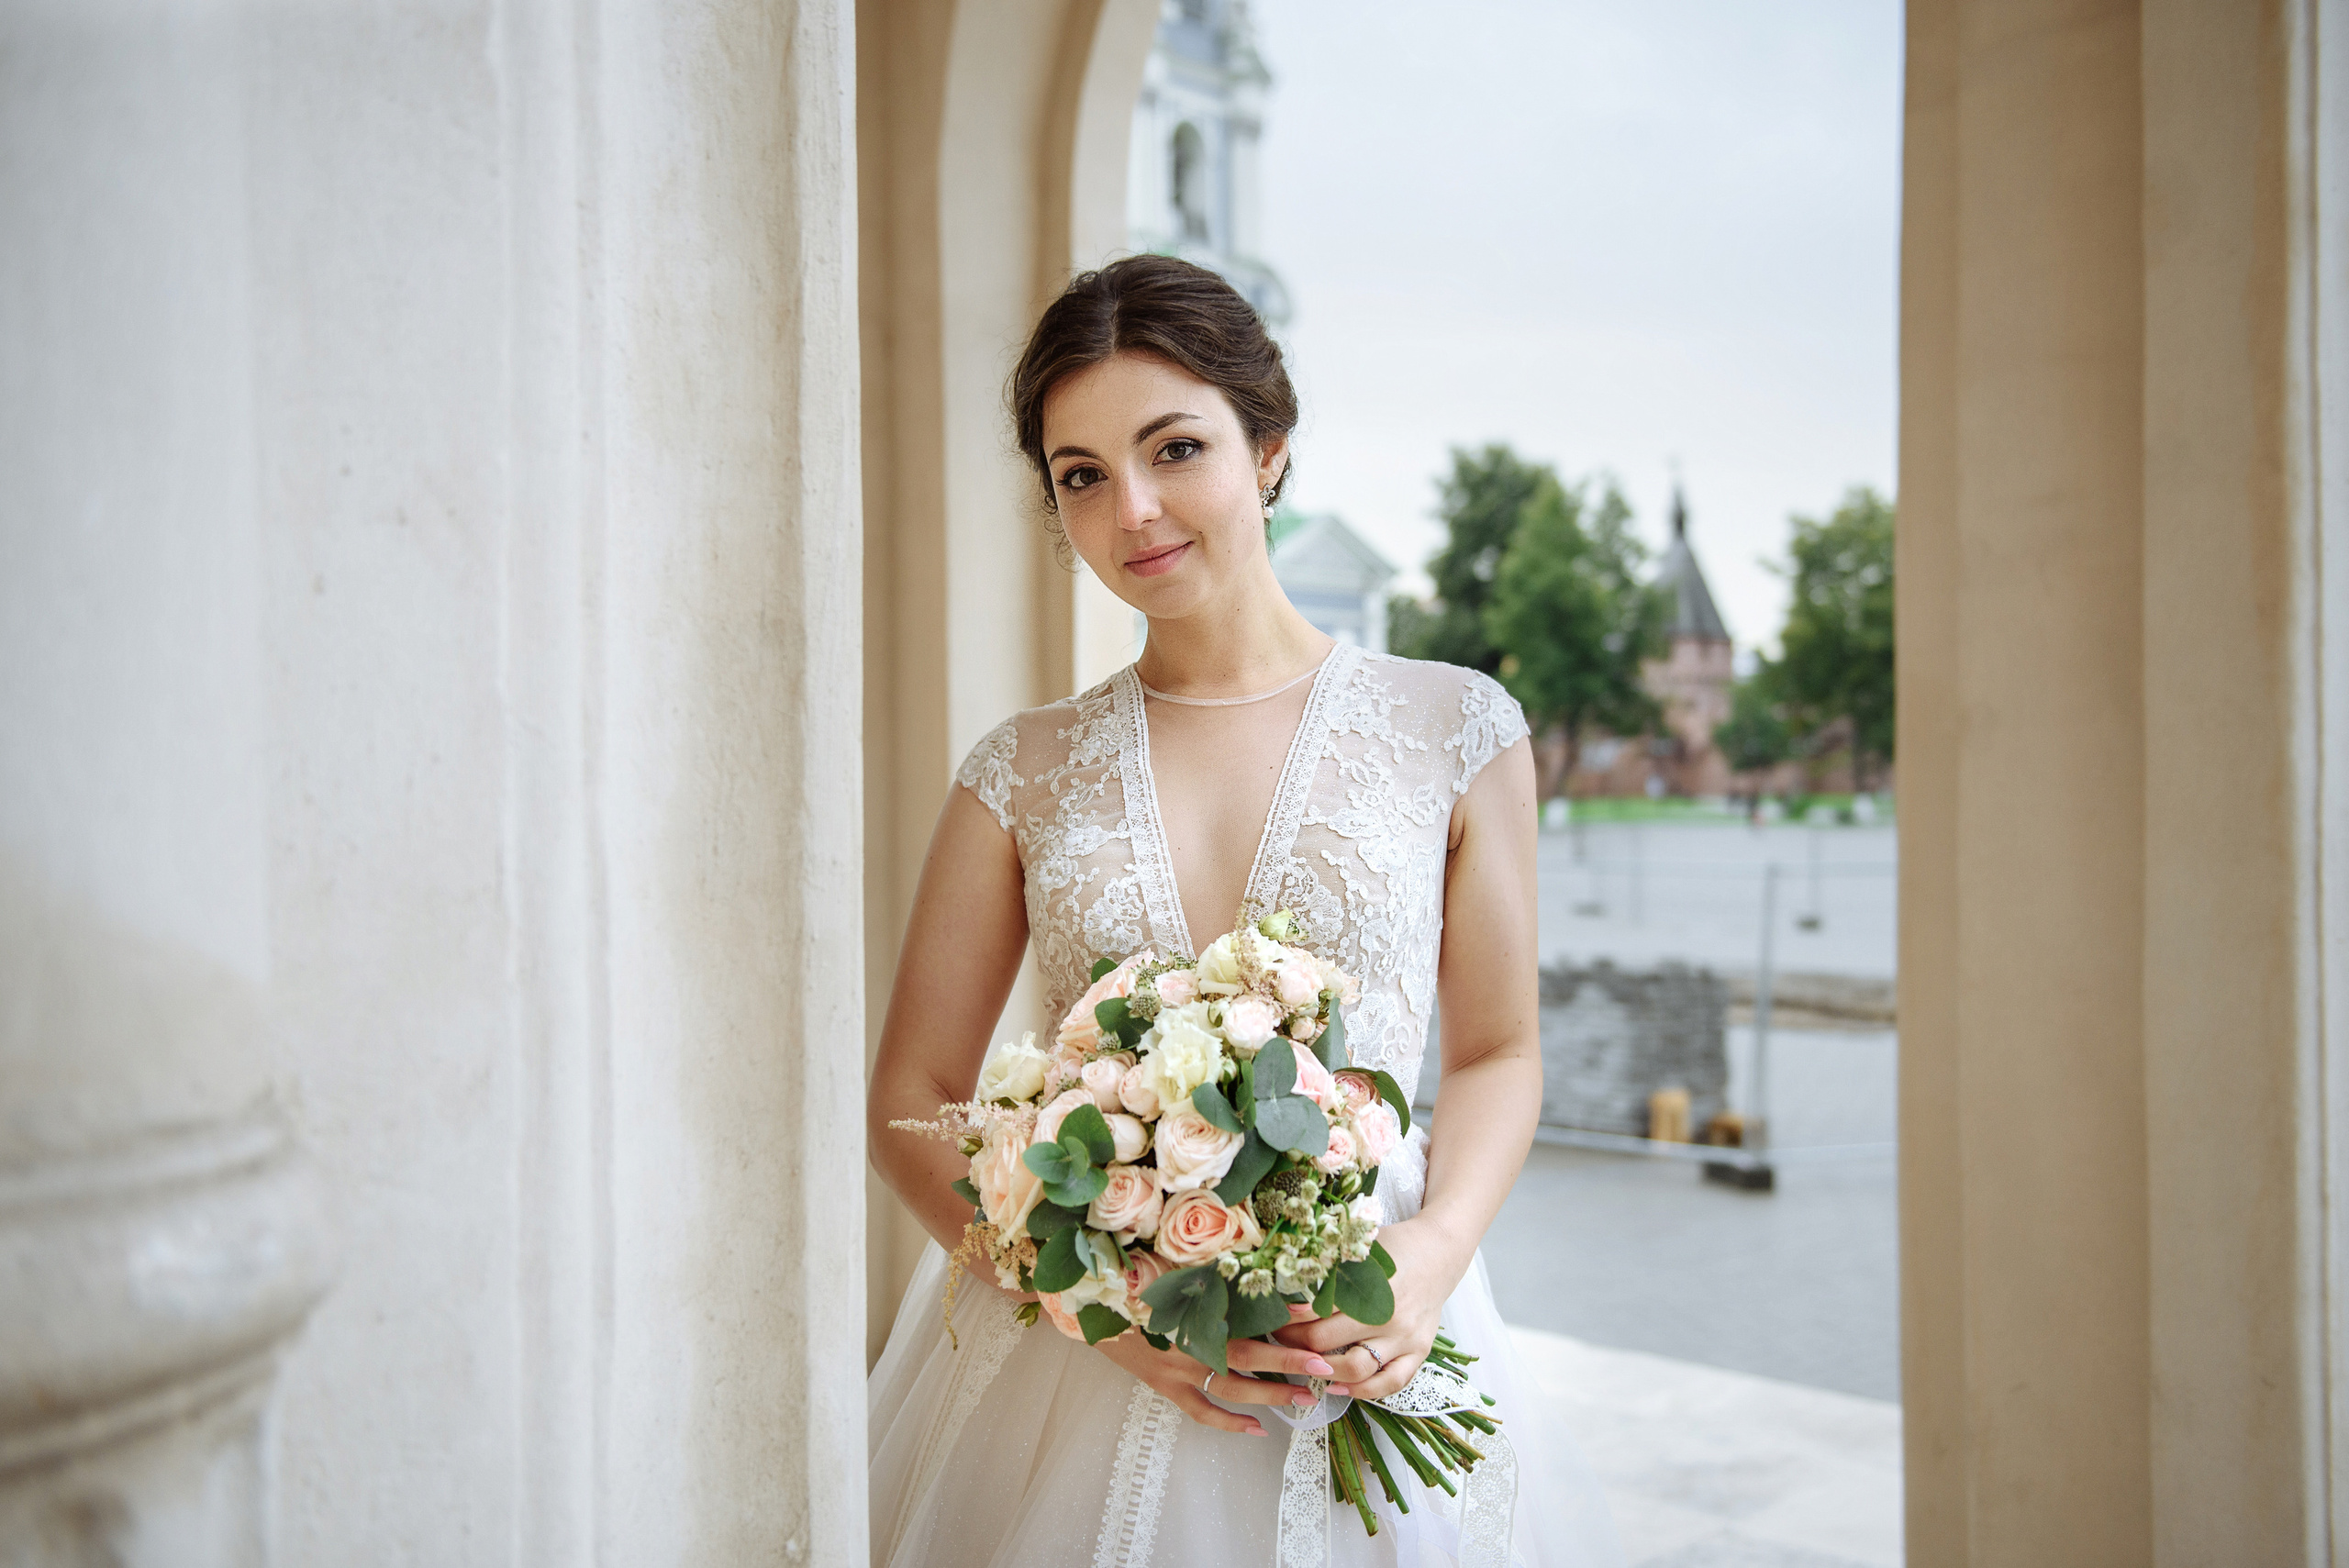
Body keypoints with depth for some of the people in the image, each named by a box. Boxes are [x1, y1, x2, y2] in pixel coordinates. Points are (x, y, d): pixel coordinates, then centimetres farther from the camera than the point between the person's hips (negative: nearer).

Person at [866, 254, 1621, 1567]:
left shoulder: (1456, 731, 0)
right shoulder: (1024, 773, 2)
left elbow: (1497, 1053, 5)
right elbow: (915, 1099, 2)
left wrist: (1436, 1246, -14)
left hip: (1360, 1348, 0)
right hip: (1072, 1369, 1)